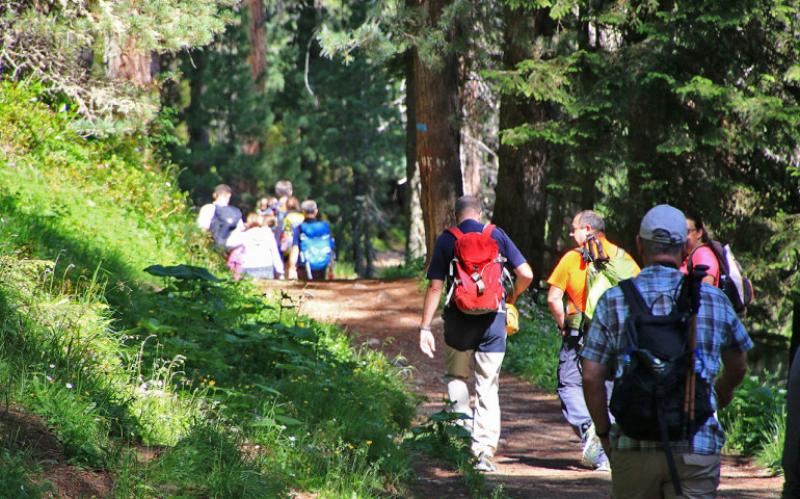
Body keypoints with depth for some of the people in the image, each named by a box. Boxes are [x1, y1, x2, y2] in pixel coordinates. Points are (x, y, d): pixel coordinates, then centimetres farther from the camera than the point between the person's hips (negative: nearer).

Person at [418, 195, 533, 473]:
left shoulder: (446, 239, 0)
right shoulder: (497, 236, 4)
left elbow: (435, 287, -4)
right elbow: (526, 275, 0)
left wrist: (425, 327, -3)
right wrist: (512, 298, 20)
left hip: (459, 319, -1)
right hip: (493, 319, 1)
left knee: (456, 376, 23)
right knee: (488, 388, 5)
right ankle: (484, 453, 0)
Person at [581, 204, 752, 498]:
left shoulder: (614, 301, 2)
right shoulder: (714, 300, 5)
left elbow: (591, 377, -1)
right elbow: (738, 367, 20)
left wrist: (604, 433, 12)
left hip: (633, 446, 1)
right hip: (697, 448, -1)